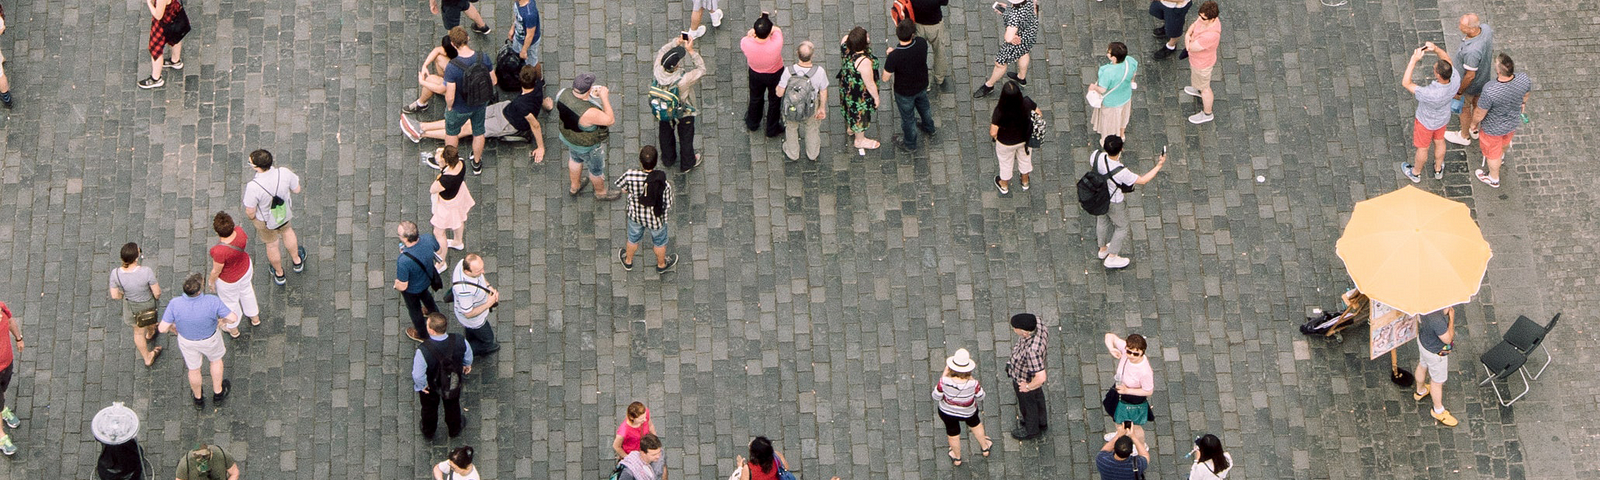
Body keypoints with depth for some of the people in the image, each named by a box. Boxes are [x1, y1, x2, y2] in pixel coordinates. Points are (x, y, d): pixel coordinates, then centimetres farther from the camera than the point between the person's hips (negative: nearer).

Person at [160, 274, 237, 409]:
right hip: (209, 339, -1)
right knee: (216, 359, 32)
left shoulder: (175, 304, -34)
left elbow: (163, 328, -26)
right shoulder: (212, 302, -37)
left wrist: (173, 327, -2)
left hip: (187, 340, 1)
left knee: (194, 368, 29)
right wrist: (223, 320, -5)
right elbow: (234, 318, -29)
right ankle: (218, 393, 50)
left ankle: (198, 399, 52)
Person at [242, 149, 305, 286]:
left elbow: (250, 212, -26)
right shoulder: (284, 173, -32)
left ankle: (279, 274, 55)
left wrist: (251, 217, -2)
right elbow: (297, 189, -13)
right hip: (285, 213, 3)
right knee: (286, 231, 37)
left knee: (271, 245, 28)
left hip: (265, 220, -3)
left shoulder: (253, 187, -41)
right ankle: (297, 261, 61)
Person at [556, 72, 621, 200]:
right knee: (597, 169, 24)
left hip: (568, 136, 7)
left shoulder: (564, 94, -26)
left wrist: (592, 95, -6)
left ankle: (574, 187, 61)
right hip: (587, 146, -6)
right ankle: (600, 193, 52)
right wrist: (604, 98, -26)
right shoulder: (588, 113, -45)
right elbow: (610, 120, -31)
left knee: (575, 158, 36)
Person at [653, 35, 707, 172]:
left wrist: (676, 42, -15)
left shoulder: (658, 72, -32)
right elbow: (701, 69, -28)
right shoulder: (683, 80, -43)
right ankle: (687, 163, 47)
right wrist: (691, 51, -32)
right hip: (684, 114, -4)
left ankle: (668, 159, 54)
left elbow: (662, 51, -13)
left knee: (666, 135, 30)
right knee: (686, 138, 23)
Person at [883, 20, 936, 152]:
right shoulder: (922, 43, -28)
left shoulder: (894, 56, -40)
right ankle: (929, 129, 63)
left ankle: (910, 144, 49)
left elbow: (885, 78, -24)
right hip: (922, 85, 4)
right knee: (923, 106, 35)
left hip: (904, 92, -4)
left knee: (907, 117, 23)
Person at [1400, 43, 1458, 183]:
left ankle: (1415, 173, 50)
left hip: (1426, 122, -5)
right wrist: (1435, 48, -36)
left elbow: (1405, 83, -40)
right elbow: (1446, 58, -18)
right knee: (1439, 141, 30)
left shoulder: (1430, 94, -48)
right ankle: (1438, 170, 55)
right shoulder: (1455, 80, -34)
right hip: (1443, 118, 5)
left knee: (1422, 148, 22)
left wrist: (1414, 60, -42)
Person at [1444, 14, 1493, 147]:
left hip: (1471, 83, -7)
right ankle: (1474, 128, 58)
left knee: (1464, 108, 22)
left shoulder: (1472, 51, -46)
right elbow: (1490, 49, -1)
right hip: (1485, 77, 7)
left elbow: (1470, 75, -31)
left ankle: (1464, 136, 48)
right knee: (1476, 103, 32)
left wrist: (1459, 92, -14)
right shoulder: (1485, 28, -24)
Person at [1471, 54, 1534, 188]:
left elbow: (1480, 114, -27)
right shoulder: (1524, 80, -30)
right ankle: (1501, 155, 70)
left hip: (1493, 128, -5)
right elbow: (1527, 93, -4)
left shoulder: (1490, 91, -44)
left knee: (1492, 152, 25)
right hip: (1513, 122, 5)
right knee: (1505, 140, 37)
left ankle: (1494, 179, 50)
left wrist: (1474, 122, -3)